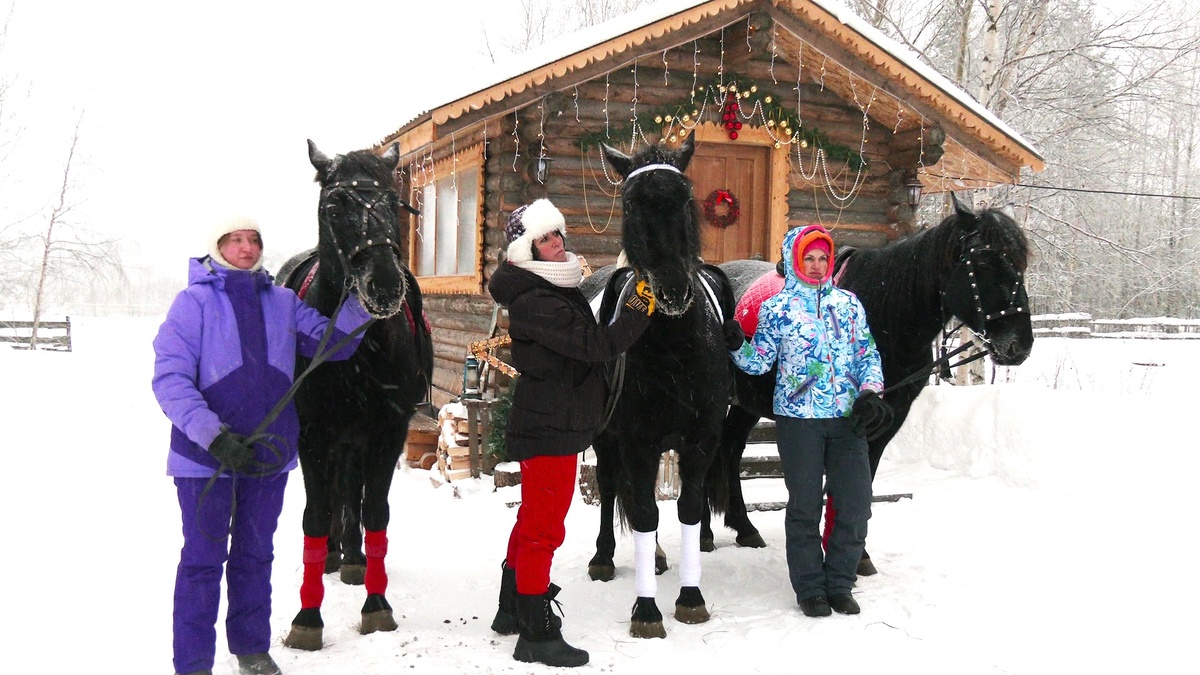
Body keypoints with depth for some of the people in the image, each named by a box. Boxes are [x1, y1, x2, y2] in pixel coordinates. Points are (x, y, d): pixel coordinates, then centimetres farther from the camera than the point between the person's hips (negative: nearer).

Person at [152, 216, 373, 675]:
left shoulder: (282, 302, 7)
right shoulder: (195, 300, -8)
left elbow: (333, 341, 8)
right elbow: (170, 378, -15)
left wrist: (361, 299, -8)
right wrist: (213, 435, -26)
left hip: (269, 451, 5)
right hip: (205, 455, -5)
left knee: (255, 555, 17)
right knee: (203, 559, 2)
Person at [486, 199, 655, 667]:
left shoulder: (561, 289, 9)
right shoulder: (536, 303, -22)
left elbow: (585, 347, 21)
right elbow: (597, 346, -26)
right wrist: (640, 307, -22)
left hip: (547, 423, 10)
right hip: (551, 430, -10)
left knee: (533, 519, 20)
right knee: (544, 529, -4)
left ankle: (511, 610, 34)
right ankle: (536, 635, 3)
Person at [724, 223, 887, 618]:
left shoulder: (848, 303, 10)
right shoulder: (777, 308, 1)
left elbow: (867, 353, 13)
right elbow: (760, 362, 0)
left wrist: (870, 392, -2)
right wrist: (738, 348, -20)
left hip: (847, 418, 3)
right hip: (798, 418, -3)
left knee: (856, 504, 3)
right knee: (804, 505, 4)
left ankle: (839, 583, 19)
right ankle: (810, 588, 17)